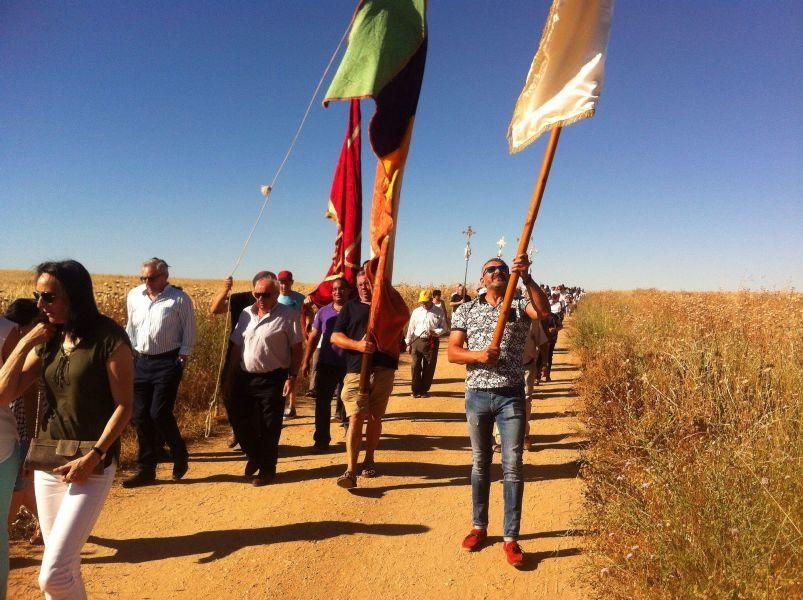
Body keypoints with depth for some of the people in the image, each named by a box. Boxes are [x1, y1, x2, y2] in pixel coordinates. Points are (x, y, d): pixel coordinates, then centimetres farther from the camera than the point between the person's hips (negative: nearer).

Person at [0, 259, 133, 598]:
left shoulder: (109, 338, -13)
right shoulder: (47, 340, 6)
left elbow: (124, 406, -13)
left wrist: (94, 456, -20)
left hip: (91, 467, -6)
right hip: (47, 463, 6)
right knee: (64, 567, 15)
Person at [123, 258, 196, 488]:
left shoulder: (179, 299, -7)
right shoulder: (134, 296, 8)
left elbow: (189, 331, -3)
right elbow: (131, 326, 19)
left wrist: (182, 357, -8)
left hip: (167, 363, -5)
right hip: (140, 362, 5)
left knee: (159, 413, -9)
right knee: (140, 416, 7)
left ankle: (180, 456, 18)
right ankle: (146, 469, 20)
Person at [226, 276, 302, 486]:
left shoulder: (287, 315, -8)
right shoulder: (246, 314, 8)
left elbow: (296, 349, -8)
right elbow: (237, 346, 12)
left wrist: (292, 377, -13)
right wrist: (231, 375, 10)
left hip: (273, 379, -5)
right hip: (245, 378, 6)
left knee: (269, 427, 3)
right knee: (239, 419, 12)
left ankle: (267, 469, 21)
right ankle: (254, 455, 37)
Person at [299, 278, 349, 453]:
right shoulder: (323, 312, 3)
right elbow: (313, 337, 6)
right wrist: (306, 361, 1)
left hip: (349, 365, -2)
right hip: (326, 365, 2)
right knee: (322, 402, 4)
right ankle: (321, 440, 15)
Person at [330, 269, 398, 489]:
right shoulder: (351, 307, 11)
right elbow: (335, 337, 4)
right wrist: (358, 345, -15)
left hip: (383, 370, 1)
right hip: (356, 371, -1)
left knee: (375, 418, 10)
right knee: (355, 418, -10)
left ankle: (369, 460, 28)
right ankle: (350, 471, -10)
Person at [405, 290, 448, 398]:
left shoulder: (439, 312, 1)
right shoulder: (416, 312, 7)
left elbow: (444, 328, 3)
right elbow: (411, 328, 12)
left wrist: (434, 332, -16)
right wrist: (408, 343, 11)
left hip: (432, 342, -1)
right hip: (417, 340, 1)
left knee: (429, 367, 4)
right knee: (415, 366, -2)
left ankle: (424, 390, 18)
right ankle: (416, 390, 9)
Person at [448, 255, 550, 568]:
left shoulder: (520, 305, 3)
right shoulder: (466, 310, 5)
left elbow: (544, 311, -20)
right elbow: (453, 352, 0)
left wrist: (527, 278, -31)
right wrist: (478, 356, -19)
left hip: (512, 397, -1)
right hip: (477, 396, 1)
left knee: (512, 467, 0)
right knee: (480, 464, 14)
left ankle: (511, 538, 11)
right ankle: (479, 526, 29)